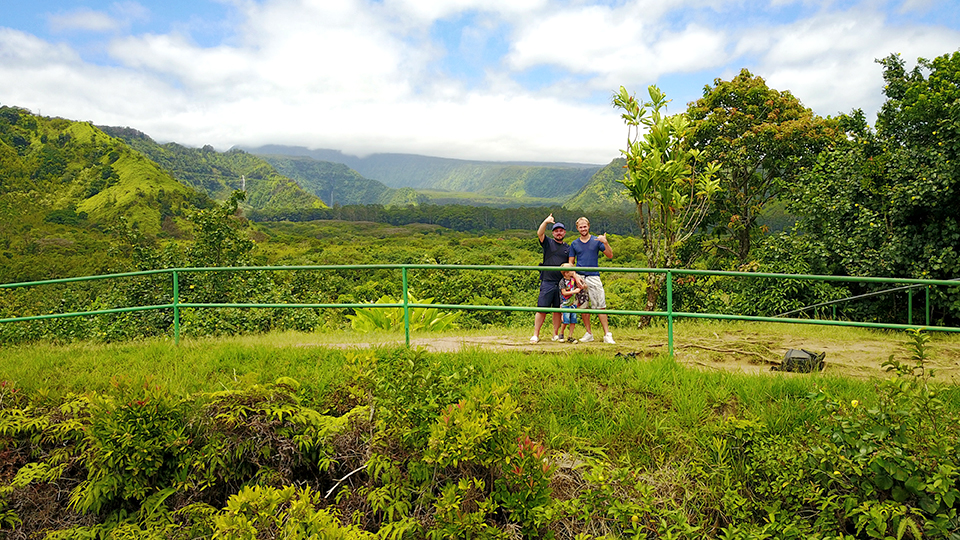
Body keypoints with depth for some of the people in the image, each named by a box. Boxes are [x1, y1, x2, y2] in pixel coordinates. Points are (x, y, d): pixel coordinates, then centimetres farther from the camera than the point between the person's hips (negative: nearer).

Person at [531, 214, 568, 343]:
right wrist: (546, 222, -27)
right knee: (542, 309, -6)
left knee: (558, 310, 8)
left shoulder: (567, 248, 15)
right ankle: (535, 335, -1)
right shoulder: (548, 243, 6)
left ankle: (555, 334, 17)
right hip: (547, 282, -3)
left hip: (561, 283, 3)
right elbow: (539, 233, -13)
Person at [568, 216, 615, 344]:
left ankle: (607, 334, -8)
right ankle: (589, 333, 14)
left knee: (600, 306, -9)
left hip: (594, 277, -2)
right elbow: (570, 263, 14)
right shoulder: (574, 244, 12)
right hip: (580, 277, 2)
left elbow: (610, 256, 3)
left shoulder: (597, 241, 7)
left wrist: (605, 243, -13)